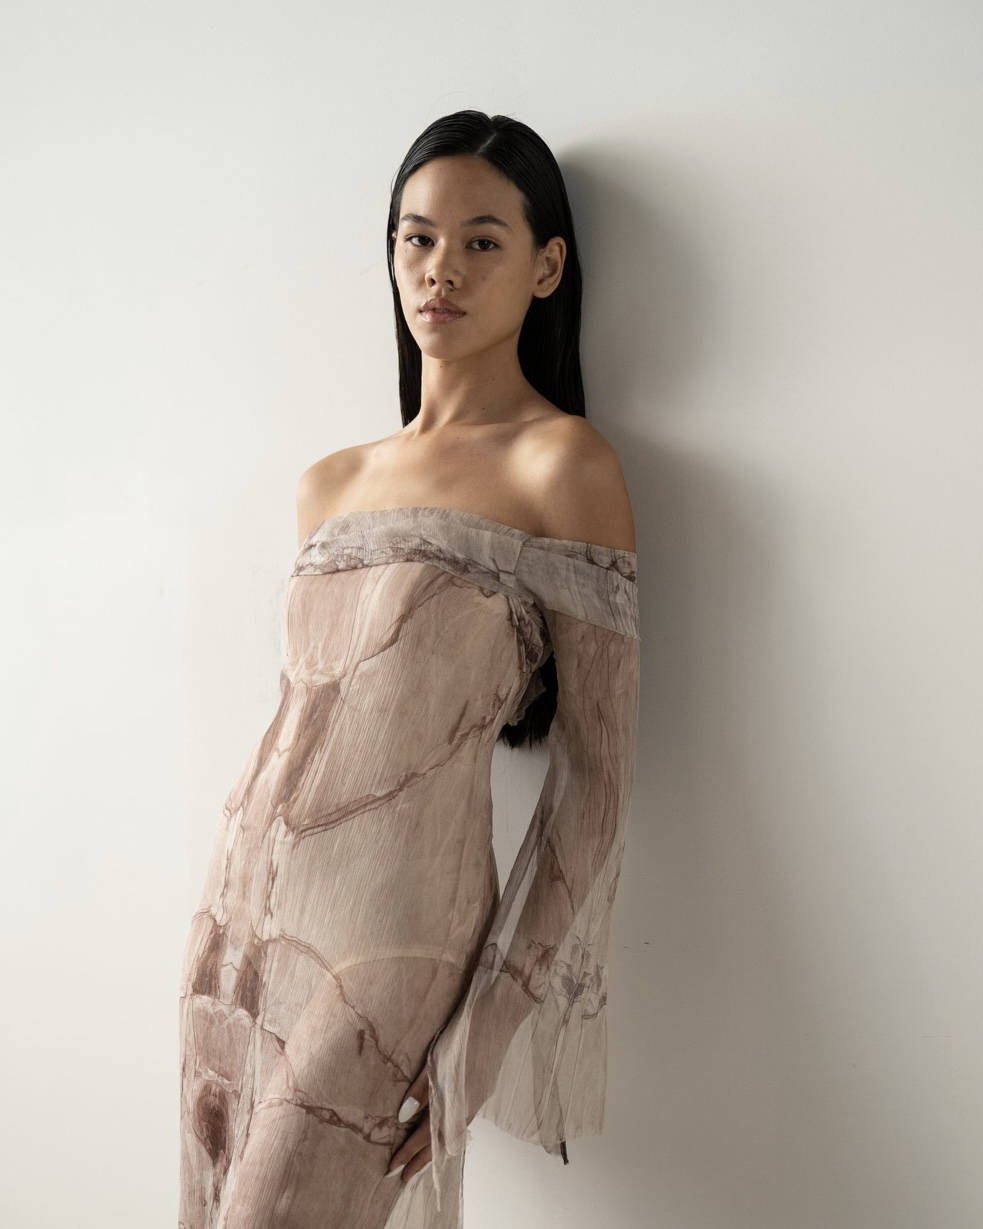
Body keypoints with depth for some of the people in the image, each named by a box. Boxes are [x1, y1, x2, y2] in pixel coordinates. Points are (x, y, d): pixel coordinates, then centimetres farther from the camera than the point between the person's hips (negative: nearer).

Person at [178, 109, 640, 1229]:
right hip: (245, 917, 6)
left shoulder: (563, 465, -7)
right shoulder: (329, 485, 12)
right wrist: (232, 912, 14)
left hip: (391, 940, -6)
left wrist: (478, 1043, -11)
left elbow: (598, 777, -9)